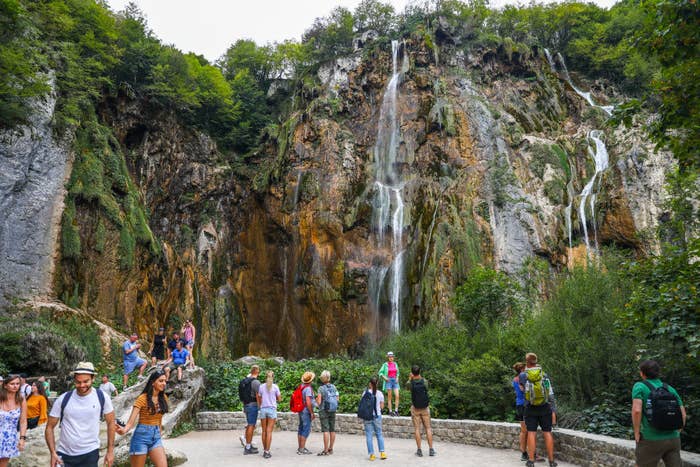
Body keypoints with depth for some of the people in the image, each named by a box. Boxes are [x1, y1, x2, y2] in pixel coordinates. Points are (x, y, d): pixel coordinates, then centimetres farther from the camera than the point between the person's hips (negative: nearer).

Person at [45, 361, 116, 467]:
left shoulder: (102, 397, -9)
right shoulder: (63, 399, -9)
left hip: (90, 454, 0)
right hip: (64, 455, 1)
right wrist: (53, 453, -10)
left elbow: (110, 422, 1)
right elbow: (50, 427, 0)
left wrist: (110, 451, -1)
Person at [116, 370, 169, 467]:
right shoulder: (142, 398, -13)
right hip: (141, 435, -5)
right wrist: (124, 430, -38)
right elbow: (131, 421, -19)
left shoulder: (163, 398, 4)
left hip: (156, 437, 5)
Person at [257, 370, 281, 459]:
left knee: (264, 431, 11)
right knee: (269, 431, -2)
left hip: (263, 409, 2)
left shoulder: (261, 387, 2)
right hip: (272, 409, -2)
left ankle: (264, 450, 15)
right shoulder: (275, 387, -3)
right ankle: (267, 451, -4)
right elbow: (279, 399, 3)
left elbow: (259, 400, 7)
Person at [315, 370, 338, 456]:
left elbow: (318, 402, -15)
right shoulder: (333, 387, 2)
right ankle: (330, 449, 19)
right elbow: (337, 399, 6)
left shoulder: (321, 388, -13)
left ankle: (326, 450, -3)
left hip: (324, 411, -5)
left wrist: (316, 400, 5)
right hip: (333, 411, 5)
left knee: (325, 430, -5)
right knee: (332, 430, 10)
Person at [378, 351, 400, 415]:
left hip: (395, 381, 3)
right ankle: (390, 411, 5)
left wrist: (397, 378, 4)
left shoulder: (395, 364, 9)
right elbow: (380, 372, 1)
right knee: (389, 397, -1)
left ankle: (396, 410, -2)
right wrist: (384, 377, -12)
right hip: (388, 381, -3)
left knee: (397, 396, -8)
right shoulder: (385, 364, -2)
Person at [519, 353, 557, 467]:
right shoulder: (544, 375, -4)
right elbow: (551, 394, -8)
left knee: (531, 433, 1)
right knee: (547, 433, 6)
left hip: (530, 408, -1)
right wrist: (553, 411, -4)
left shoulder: (522, 375, -6)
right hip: (545, 408, 1)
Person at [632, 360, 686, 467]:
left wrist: (636, 433, -8)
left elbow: (636, 410, -21)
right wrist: (676, 434, 16)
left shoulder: (639, 386, -7)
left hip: (650, 439, -5)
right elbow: (683, 414, 6)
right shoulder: (670, 389, 10)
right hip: (673, 439, 5)